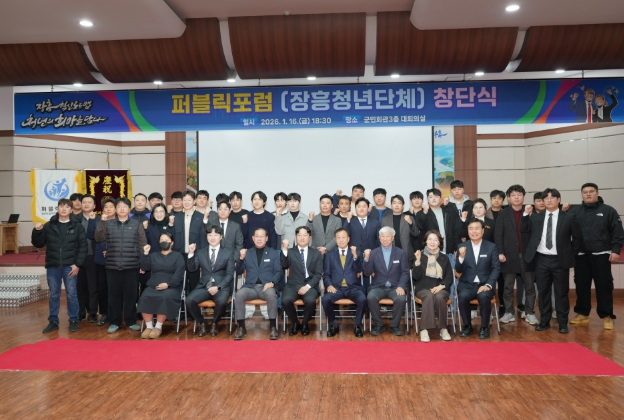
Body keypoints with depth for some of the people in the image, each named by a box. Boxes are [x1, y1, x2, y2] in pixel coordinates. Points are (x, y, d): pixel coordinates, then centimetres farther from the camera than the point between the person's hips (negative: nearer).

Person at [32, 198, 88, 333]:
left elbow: (83, 247, -2)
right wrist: (37, 231, -10)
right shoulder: (49, 225, 6)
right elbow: (39, 244, 8)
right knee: (54, 295, 10)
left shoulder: (77, 226, 0)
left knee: (71, 294, 3)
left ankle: (73, 321, 14)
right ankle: (53, 321, 20)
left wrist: (78, 264, -8)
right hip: (52, 266, 2)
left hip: (70, 266, -2)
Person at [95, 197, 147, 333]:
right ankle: (114, 322, 18)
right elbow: (99, 239, -2)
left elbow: (142, 244, 3)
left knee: (131, 294, 4)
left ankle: (131, 321, 16)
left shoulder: (137, 224, 4)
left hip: (131, 266, -1)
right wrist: (102, 222, -12)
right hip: (113, 266, 1)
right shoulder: (108, 224, 8)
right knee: (114, 295, 7)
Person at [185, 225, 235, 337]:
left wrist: (218, 287, -14)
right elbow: (192, 269, 6)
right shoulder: (200, 252, 16)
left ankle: (215, 323, -2)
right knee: (189, 300, -26)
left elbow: (229, 274, 0)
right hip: (203, 286, 3)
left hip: (221, 287, -2)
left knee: (221, 301, -34)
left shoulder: (229, 253, 7)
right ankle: (202, 323, 0)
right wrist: (191, 253, -8)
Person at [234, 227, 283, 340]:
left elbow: (279, 271, 5)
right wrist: (241, 258, -3)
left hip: (267, 286, -1)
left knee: (271, 294, -36)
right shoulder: (246, 253, 17)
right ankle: (241, 328, -18)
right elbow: (238, 272, 14)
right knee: (239, 294, -30)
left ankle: (273, 327, -22)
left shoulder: (274, 253, 13)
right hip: (250, 287, 2)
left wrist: (272, 282, -15)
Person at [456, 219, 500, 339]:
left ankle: (484, 327, -8)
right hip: (467, 284, 1)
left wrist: (488, 285, -15)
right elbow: (458, 270, 1)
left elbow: (496, 268, 0)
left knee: (484, 296, -33)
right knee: (463, 296, -31)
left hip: (484, 284, -1)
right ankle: (467, 326, -6)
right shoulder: (462, 247, 5)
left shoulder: (491, 247, 4)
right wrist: (461, 257, -20)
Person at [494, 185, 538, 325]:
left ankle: (530, 313, 16)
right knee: (508, 287, 5)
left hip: (527, 254, 1)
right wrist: (500, 252, -8)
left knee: (529, 286, 6)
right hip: (509, 254, -1)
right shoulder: (503, 214, 3)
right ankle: (509, 313, 14)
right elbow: (498, 234, -1)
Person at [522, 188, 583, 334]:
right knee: (543, 292, 9)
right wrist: (526, 214, -8)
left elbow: (578, 238, 4)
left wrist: (571, 253, 0)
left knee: (561, 293, 5)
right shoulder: (536, 218, 6)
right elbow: (524, 231, -1)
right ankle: (544, 321, 20)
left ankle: (563, 323, 17)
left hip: (560, 260, -2)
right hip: (541, 260, 2)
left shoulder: (569, 217, -1)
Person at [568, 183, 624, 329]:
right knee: (581, 286, 9)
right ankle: (582, 314, 21)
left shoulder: (608, 210, 1)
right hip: (581, 256, 2)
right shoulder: (575, 211, 5)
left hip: (601, 255, -2)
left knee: (604, 286, 2)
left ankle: (606, 316, 12)